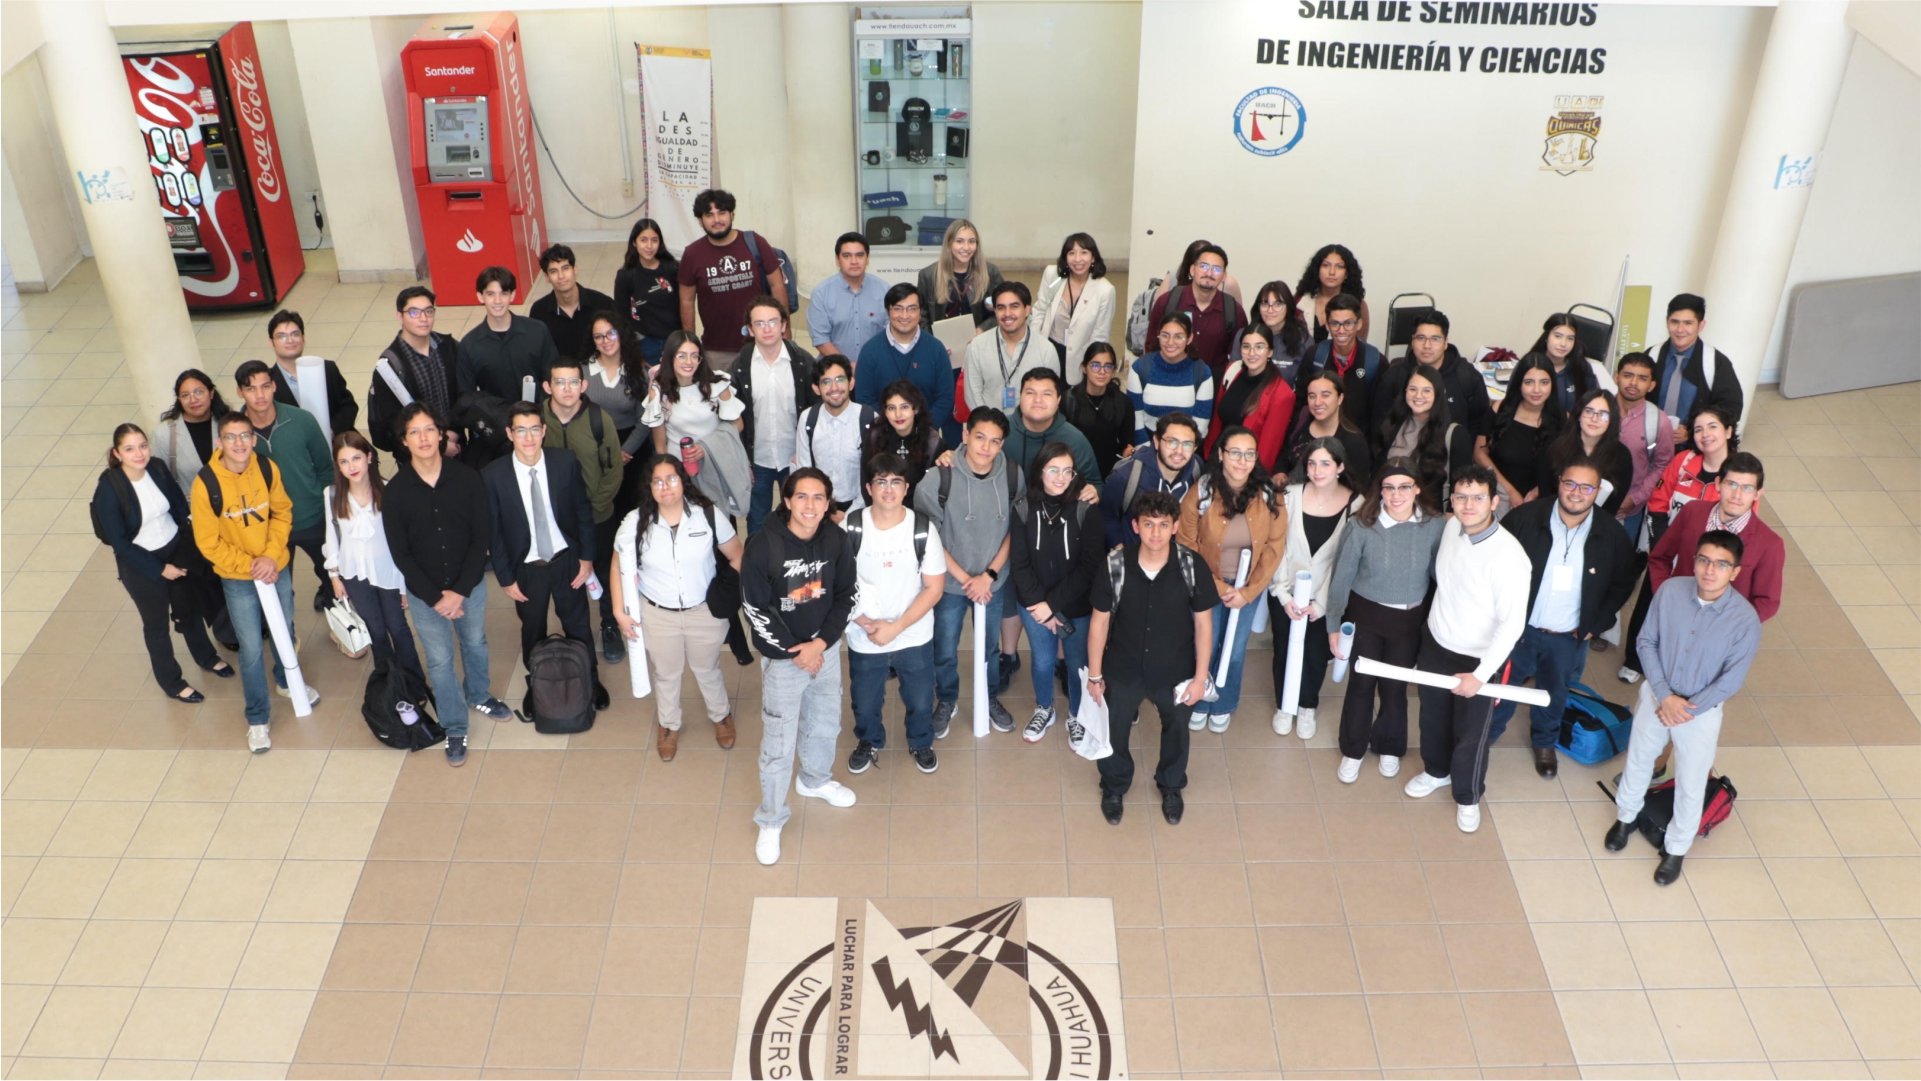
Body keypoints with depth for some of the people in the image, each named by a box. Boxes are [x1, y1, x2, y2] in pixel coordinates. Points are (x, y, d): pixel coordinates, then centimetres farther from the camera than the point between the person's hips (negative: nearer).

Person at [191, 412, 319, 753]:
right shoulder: (206, 483, -22)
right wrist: (249, 566, -18)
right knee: (252, 649, 2)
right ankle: (258, 719, 19)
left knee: (284, 631, 23)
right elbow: (208, 542, -16)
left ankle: (286, 682, 52)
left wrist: (271, 556, -14)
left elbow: (283, 512, -2)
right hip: (238, 579, -3)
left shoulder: (267, 468, -12)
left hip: (277, 569, 4)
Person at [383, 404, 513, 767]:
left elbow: (481, 537, -10)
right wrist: (435, 597, -14)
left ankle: (477, 695, 50)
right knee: (440, 661, 10)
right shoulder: (395, 491, -13)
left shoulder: (467, 478, -14)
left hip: (470, 584, 1)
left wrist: (461, 590, -14)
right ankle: (455, 729, 27)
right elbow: (400, 553, -9)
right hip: (424, 593, -1)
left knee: (475, 644, 23)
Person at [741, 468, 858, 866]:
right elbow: (756, 609, -15)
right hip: (782, 657, -4)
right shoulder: (763, 545, -22)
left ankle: (815, 780, 54)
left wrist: (820, 643, -13)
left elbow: (846, 594, -2)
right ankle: (770, 821, 23)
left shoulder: (836, 540, -12)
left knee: (824, 725, 25)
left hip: (826, 649, 4)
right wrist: (794, 652, -14)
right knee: (779, 745, 3)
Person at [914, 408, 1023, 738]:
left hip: (994, 582, 2)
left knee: (990, 646, 22)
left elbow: (1014, 530, -3)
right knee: (945, 651, 16)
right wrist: (965, 578, -12)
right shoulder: (938, 479, -22)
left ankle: (990, 697, 47)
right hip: (950, 582, -2)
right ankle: (946, 701, 42)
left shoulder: (1013, 477, -15)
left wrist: (989, 575, -10)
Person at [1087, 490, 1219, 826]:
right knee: (1113, 733, 21)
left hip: (1175, 672, 1)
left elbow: (1203, 624, -10)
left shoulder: (1192, 567, -23)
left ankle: (1171, 787, 56)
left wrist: (1200, 677, -6)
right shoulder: (1114, 566, -23)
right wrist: (1095, 675, -4)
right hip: (1123, 671, 0)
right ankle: (1114, 787, 52)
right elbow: (1100, 621, -10)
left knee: (1176, 732, 25)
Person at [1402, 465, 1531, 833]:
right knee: (1433, 718, 26)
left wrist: (1480, 675, -27)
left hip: (1477, 660, -5)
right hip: (1435, 645, 5)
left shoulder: (1509, 555, -29)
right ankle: (1436, 771, 54)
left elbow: (1512, 623, -26)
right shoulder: (1451, 529, -10)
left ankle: (1468, 796, 40)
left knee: (1470, 735, 13)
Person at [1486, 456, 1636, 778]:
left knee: (1554, 695, 22)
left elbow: (1623, 583, 3)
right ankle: (1486, 736, 42)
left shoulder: (1612, 533, -12)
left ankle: (1545, 743, 48)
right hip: (1518, 629, -1)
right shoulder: (1525, 518, -18)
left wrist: (1596, 624, -2)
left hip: (1569, 639, 2)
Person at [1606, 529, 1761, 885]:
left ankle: (1676, 849, 39)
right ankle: (1626, 817, 52)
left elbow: (1731, 680, -16)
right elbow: (1647, 642, -8)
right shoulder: (1671, 591, -19)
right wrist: (1665, 696, -15)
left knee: (1690, 786, 14)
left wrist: (1688, 709, -16)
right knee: (1638, 762, 24)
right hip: (1656, 696, 2)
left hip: (1702, 711, -2)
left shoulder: (1745, 620, -26)